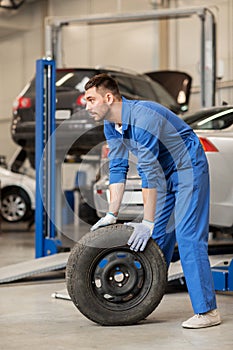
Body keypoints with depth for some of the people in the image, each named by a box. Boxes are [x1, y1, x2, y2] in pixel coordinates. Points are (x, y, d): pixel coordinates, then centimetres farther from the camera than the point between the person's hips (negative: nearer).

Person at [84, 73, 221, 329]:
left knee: (188, 237, -15)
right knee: (155, 237, 9)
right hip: (164, 173, 9)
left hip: (188, 169, -9)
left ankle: (206, 311, -14)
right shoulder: (111, 126, -3)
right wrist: (112, 215, -2)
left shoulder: (142, 119, -31)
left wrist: (147, 223, -29)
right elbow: (117, 169, 2)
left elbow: (149, 175, -31)